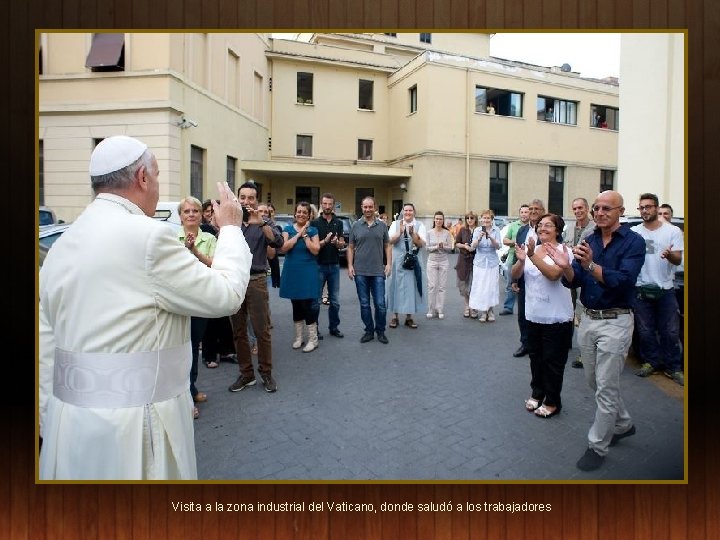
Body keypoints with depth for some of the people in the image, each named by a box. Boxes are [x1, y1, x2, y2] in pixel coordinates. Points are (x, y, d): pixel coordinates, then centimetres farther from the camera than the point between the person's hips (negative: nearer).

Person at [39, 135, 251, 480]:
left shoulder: (62, 244, 5)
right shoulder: (147, 236, -20)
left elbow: (46, 346, 9)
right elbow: (225, 295, -12)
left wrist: (50, 424, 18)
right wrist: (230, 227, 2)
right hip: (129, 426, -7)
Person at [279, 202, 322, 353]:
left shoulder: (313, 230, 2)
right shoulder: (288, 229, 4)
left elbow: (315, 250, -11)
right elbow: (283, 248, -11)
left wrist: (305, 235, -12)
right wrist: (298, 234, -14)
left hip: (308, 272, -2)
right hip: (292, 272, 2)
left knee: (308, 304, -5)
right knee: (296, 305, 11)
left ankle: (313, 339, 5)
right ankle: (298, 337, 23)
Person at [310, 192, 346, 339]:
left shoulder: (338, 223, 7)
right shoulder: (315, 223, -3)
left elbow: (342, 244, 6)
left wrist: (337, 242, -16)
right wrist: (325, 241, -25)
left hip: (334, 266, 3)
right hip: (319, 265, -3)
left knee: (335, 300, 10)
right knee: (315, 300, 3)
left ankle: (334, 327, 22)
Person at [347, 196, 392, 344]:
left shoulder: (382, 225, 6)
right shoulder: (356, 226, 5)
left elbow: (387, 246, 9)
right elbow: (350, 247, 7)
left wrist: (388, 264, -1)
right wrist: (350, 266, -1)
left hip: (378, 271, 0)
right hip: (360, 272, 0)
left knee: (380, 304, 1)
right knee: (364, 304, 8)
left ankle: (380, 331, 17)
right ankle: (369, 331, 21)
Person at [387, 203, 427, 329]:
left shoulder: (419, 225, 3)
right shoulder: (395, 224, 4)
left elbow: (422, 244, -7)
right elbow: (390, 241, -6)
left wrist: (413, 234, -22)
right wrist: (400, 232, -20)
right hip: (398, 261, 0)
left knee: (411, 286, 4)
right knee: (397, 286, 4)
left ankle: (409, 317, 15)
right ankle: (395, 316, 13)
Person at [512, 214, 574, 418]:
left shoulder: (563, 251, -11)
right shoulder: (531, 249, 3)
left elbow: (553, 274, -28)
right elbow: (515, 275, -3)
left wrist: (533, 256, -36)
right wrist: (521, 260, -22)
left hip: (556, 317, -5)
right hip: (533, 314, 5)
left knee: (553, 360, 6)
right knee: (535, 357, 18)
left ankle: (552, 402, 21)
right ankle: (537, 393, 36)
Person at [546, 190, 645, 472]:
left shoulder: (633, 242, -9)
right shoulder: (589, 240, 6)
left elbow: (623, 281, -22)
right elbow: (574, 281, 0)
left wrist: (590, 265, -35)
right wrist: (565, 266, -22)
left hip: (615, 322, -6)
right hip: (588, 319, 6)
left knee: (606, 388, 2)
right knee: (595, 382, 19)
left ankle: (597, 446, 17)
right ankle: (623, 424, 42)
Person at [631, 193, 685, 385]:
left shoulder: (673, 231, 1)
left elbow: (678, 260, -4)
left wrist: (669, 255, -27)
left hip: (665, 290, -1)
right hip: (641, 289, 1)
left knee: (670, 332, 3)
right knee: (646, 331, 8)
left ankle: (673, 367, 14)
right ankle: (651, 362, 21)